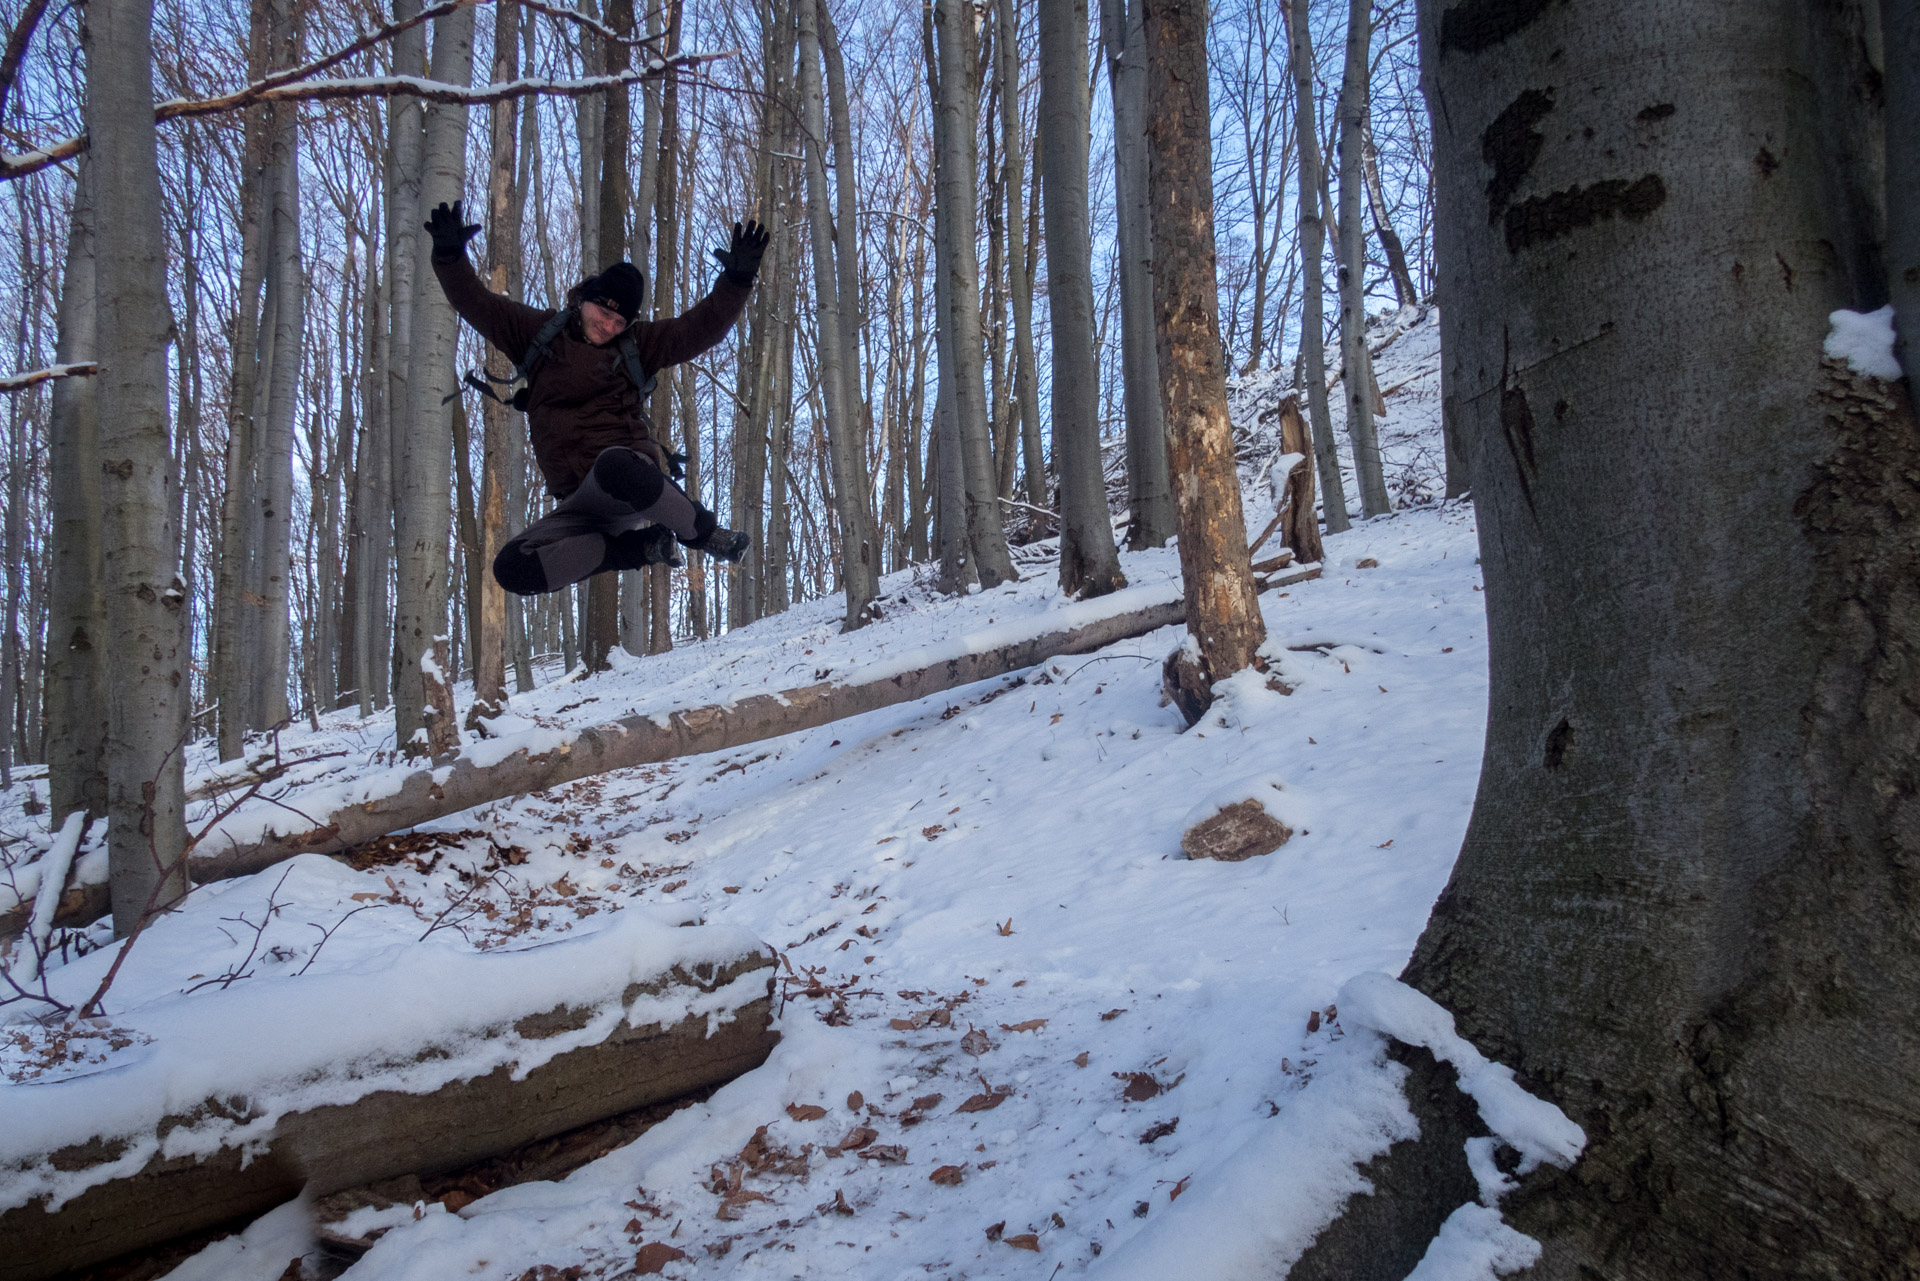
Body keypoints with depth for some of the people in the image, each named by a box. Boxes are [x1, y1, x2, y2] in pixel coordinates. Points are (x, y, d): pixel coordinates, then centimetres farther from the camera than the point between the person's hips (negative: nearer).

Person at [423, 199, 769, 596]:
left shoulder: (638, 344, 8)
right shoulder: (537, 332, 12)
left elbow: (702, 326, 1)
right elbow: (476, 303, 12)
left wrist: (737, 279, -12)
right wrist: (449, 255, -4)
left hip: (632, 473, -4)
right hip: (582, 505, 4)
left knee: (613, 465, -43)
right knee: (512, 569, -17)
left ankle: (706, 533, -19)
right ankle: (642, 546, -10)